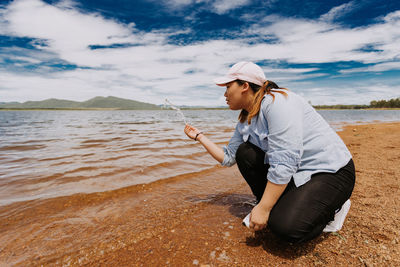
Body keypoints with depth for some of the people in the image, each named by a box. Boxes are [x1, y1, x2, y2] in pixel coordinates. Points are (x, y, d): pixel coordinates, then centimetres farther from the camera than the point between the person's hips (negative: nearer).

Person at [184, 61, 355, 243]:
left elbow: (284, 163, -29)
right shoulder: (245, 122, 6)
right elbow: (228, 157, 10)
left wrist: (263, 208, -24)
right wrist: (200, 136, 13)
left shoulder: (277, 101, -22)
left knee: (285, 226, -25)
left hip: (332, 172, -7)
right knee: (244, 153, -6)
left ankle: (331, 208, 6)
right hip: (295, 173, 8)